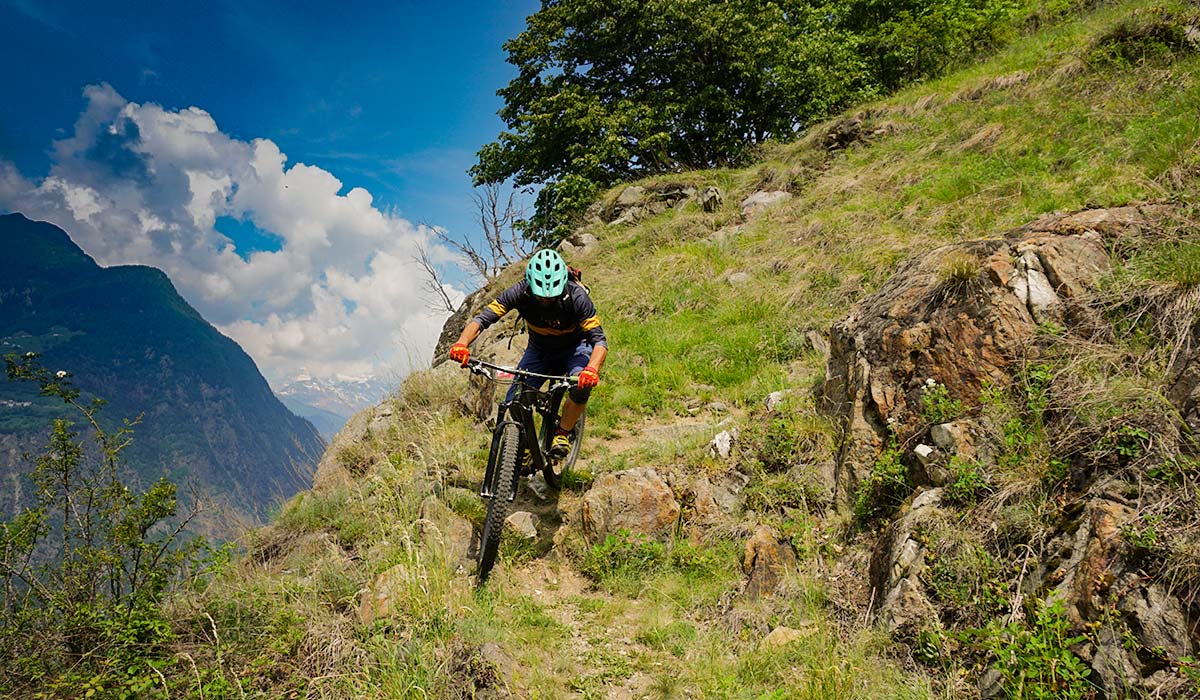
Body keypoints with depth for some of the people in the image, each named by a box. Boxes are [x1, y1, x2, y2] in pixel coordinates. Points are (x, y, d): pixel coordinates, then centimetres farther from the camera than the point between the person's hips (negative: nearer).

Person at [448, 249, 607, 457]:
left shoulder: (576, 297, -32)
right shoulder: (520, 292, -27)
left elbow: (599, 340, -35)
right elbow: (482, 318, -31)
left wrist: (592, 369, -57)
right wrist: (462, 343, -52)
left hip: (574, 348, -2)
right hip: (539, 350, 2)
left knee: (582, 384, -33)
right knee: (514, 402, -15)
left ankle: (563, 434, -10)